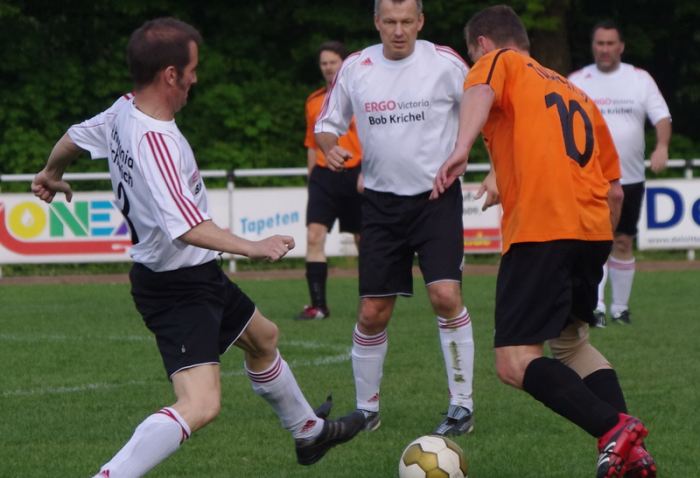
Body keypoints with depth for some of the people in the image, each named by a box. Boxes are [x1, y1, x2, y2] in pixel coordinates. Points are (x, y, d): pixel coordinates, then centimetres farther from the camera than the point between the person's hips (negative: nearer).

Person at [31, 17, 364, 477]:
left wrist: (52, 173, 37)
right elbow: (187, 227, -40)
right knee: (200, 405, -25)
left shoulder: (123, 111, -4)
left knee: (263, 337, 32)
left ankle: (308, 432, 55)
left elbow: (73, 137, 17)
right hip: (178, 289, -11)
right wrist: (253, 247, -42)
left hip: (198, 276, 11)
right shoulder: (155, 142, -31)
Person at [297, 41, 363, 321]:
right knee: (314, 236, -11)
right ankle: (318, 305, -12)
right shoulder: (314, 101, 12)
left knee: (363, 240, 5)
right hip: (324, 175, 3)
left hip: (354, 173, -3)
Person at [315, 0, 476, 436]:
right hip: (382, 201, 3)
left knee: (445, 295, -18)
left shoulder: (444, 63, -6)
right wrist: (331, 147, -10)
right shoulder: (356, 68, 0)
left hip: (437, 197, -2)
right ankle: (367, 408, 19)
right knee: (373, 313, 2)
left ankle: (462, 405, -7)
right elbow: (327, 123, 12)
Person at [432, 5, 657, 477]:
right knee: (571, 340, 25)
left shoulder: (499, 62, 11)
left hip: (539, 229, -7)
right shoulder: (578, 94, 28)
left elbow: (481, 91, -16)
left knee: (516, 363, -8)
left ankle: (614, 428, -27)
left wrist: (461, 150, -32)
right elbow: (615, 192, 25)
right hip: (593, 228, 7)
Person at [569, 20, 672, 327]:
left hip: (630, 178, 2)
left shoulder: (640, 79, 5)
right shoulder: (576, 82, 4)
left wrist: (662, 146, -19)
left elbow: (662, 116, 0)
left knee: (623, 242, 6)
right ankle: (596, 309, -16)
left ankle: (620, 308, 16)